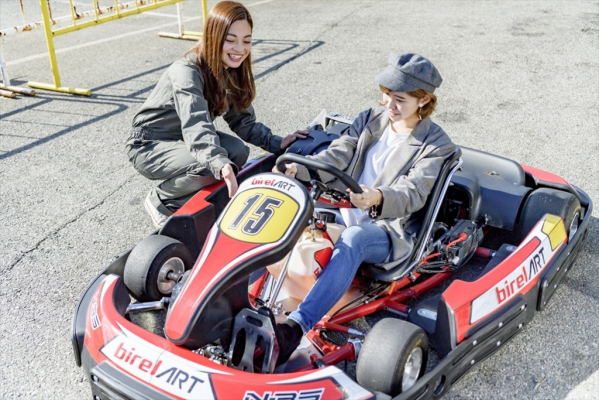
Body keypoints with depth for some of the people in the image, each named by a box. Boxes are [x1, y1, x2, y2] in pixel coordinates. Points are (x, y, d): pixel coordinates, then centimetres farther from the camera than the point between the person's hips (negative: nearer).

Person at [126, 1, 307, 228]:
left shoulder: (232, 72, -4)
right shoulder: (187, 72, -27)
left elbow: (242, 120, 1)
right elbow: (196, 126, -42)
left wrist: (276, 143, -14)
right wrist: (222, 165, -58)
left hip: (183, 141, 7)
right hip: (149, 146, -7)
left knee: (238, 152, -18)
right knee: (211, 165, -31)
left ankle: (189, 199, 3)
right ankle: (161, 201, -5)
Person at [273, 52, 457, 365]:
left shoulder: (436, 145, -3)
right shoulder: (371, 120, 12)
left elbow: (411, 195, -16)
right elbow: (336, 156, 2)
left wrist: (378, 198, -39)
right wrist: (298, 170, -18)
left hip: (389, 230, -5)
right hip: (343, 213, 6)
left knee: (352, 239, -40)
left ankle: (295, 327, -52)